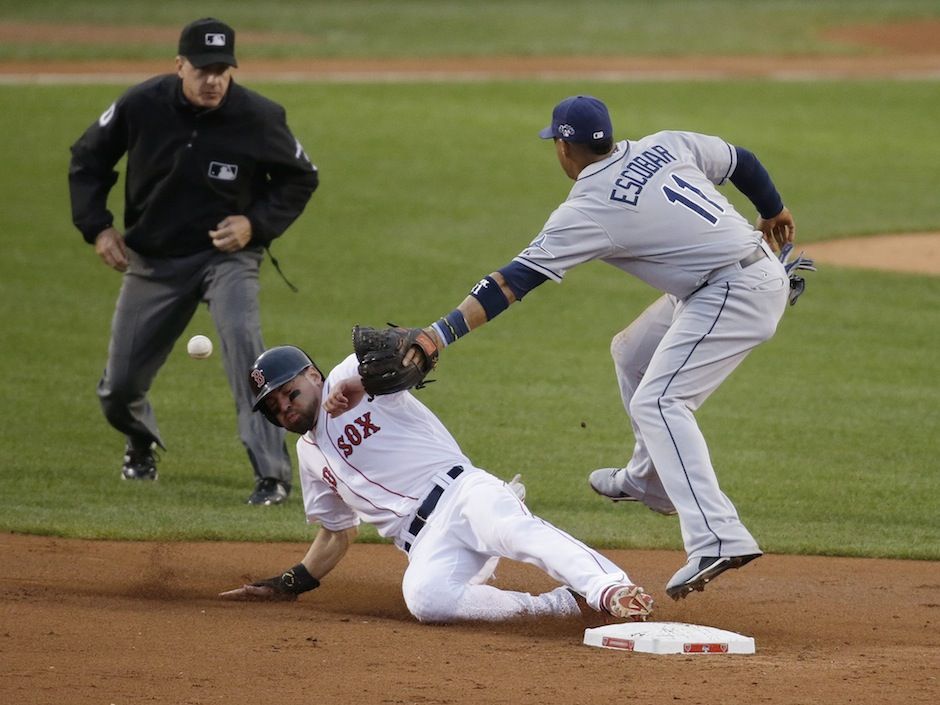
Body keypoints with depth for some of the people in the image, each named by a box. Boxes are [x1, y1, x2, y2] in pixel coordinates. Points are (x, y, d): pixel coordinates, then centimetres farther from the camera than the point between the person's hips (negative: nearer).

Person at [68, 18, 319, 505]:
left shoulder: (259, 118, -16)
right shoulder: (141, 106, -13)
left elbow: (301, 178, 0)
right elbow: (87, 159, 4)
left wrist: (257, 224, -15)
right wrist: (96, 227, -7)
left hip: (227, 254, -2)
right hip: (152, 259, 2)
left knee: (242, 338, -32)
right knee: (118, 389, 6)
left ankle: (272, 475, -28)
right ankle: (142, 443, 45)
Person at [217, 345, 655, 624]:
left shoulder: (352, 375, 10)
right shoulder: (310, 453, 30)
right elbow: (337, 535, 37)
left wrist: (360, 383, -21)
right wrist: (289, 585, 30)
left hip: (461, 492, -5)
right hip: (426, 543, 5)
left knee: (510, 528, -40)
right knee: (423, 598, -32)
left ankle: (610, 590, -59)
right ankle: (567, 605, -30)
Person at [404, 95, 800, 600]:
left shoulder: (589, 210, -14)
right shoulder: (665, 146, 5)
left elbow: (514, 281, -18)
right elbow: (741, 161, 17)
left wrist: (441, 333, -20)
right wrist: (774, 212, 36)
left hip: (735, 293, -10)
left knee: (658, 403, -17)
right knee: (632, 354, 24)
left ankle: (717, 539, -32)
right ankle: (650, 481, 39)